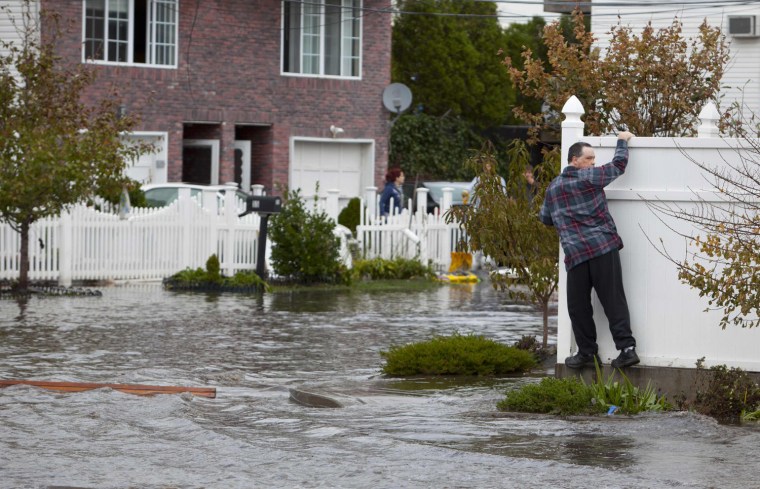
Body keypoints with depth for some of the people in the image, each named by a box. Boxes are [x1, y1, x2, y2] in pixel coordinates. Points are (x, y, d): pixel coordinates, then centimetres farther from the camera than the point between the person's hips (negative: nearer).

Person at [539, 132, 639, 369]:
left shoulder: (553, 187, 13)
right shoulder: (590, 177, 0)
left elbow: (546, 218, 24)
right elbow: (618, 165, 10)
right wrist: (622, 141, 27)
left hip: (575, 253, 2)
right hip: (603, 246, -2)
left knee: (579, 305, 8)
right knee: (613, 300, -1)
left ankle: (587, 352, 7)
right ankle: (627, 347, -6)